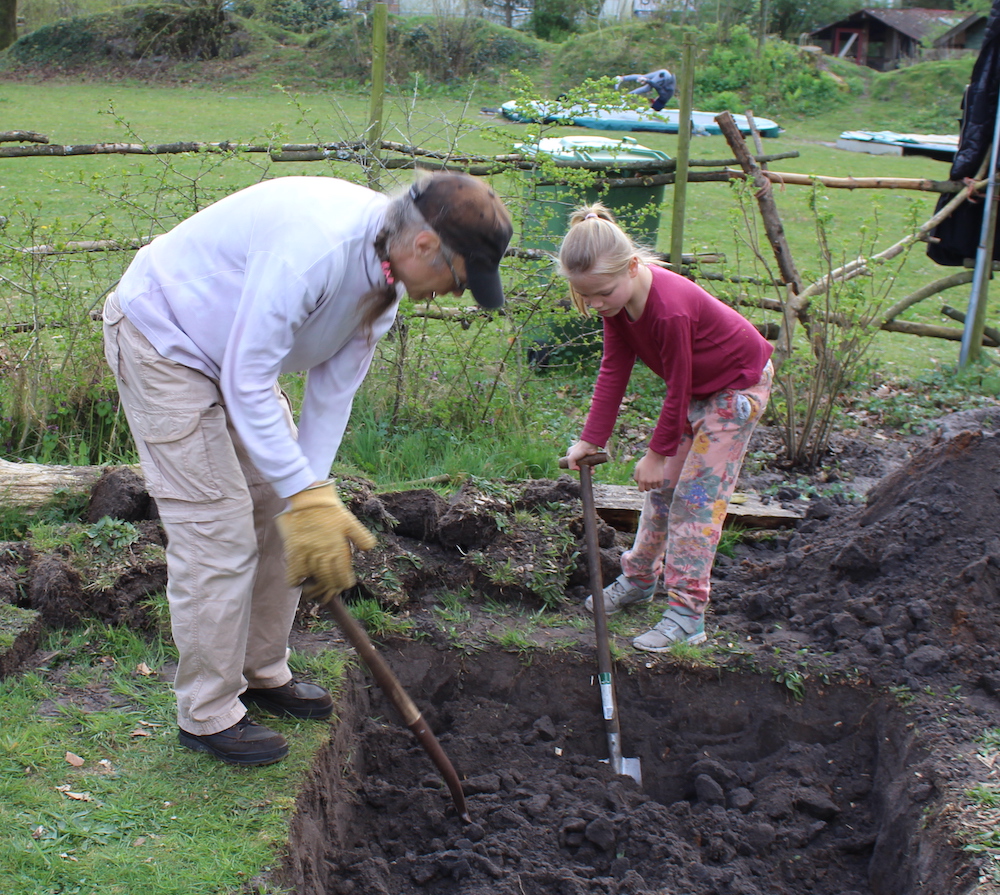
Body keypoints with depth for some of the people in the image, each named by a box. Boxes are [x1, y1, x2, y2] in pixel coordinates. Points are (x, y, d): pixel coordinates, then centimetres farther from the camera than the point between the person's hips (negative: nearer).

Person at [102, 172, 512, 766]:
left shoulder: (389, 271, -7)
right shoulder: (318, 245, -36)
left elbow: (332, 391, -3)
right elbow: (246, 382, -33)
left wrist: (314, 494, -10)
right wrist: (306, 495, -32)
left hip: (234, 351, 9)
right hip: (162, 341, -9)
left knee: (278, 510, 11)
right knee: (217, 530, -9)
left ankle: (262, 673, 28)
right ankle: (207, 714, 7)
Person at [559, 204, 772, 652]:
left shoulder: (670, 309, -39)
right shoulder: (617, 297, -15)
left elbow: (678, 390, -28)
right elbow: (614, 368, -9)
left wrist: (657, 453, -17)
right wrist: (590, 440, -12)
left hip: (738, 385, -8)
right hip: (695, 387, 8)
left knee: (697, 494, -11)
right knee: (662, 484, 15)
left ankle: (686, 614, -6)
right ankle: (639, 577, 32)